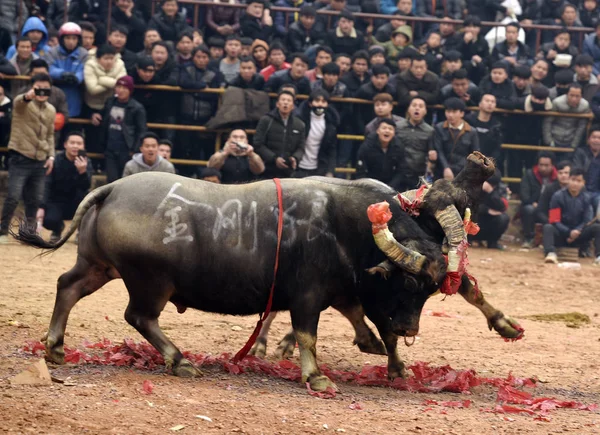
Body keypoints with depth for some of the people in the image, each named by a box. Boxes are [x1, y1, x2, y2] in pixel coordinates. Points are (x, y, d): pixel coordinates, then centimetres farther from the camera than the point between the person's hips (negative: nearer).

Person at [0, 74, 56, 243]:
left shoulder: (51, 110, 12)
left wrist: (51, 155, 8)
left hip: (40, 161, 5)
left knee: (35, 199, 7)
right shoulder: (22, 104, -5)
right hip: (20, 159, -5)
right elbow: (19, 101, -31)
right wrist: (28, 96, -54)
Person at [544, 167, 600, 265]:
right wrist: (569, 233, -22)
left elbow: (587, 221, 1)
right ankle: (551, 253, -57)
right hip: (561, 233, -2)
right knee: (548, 227, -33)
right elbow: (554, 221, -9)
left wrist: (577, 231, -19)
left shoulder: (586, 199, 2)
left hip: (578, 234, 2)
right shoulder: (558, 196, -7)